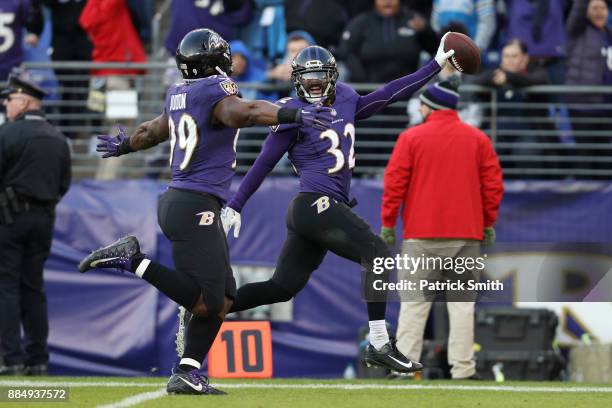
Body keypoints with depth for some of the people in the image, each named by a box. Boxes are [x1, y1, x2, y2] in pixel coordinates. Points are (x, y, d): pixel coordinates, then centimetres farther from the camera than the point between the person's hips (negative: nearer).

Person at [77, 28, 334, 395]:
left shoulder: (179, 95, 14)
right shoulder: (216, 92, -9)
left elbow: (155, 130, 31)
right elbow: (242, 112, -31)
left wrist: (124, 146, 52)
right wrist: (293, 115, -43)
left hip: (175, 201, 9)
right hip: (195, 207, -9)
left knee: (221, 298, 8)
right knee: (205, 301, -10)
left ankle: (187, 374, 2)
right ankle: (134, 260, -10)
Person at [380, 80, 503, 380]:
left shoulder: (412, 138, -2)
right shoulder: (478, 139, 5)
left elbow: (394, 183, -4)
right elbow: (493, 184, 4)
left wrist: (388, 223, 3)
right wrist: (488, 223, 13)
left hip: (421, 232, -2)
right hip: (466, 232, 2)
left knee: (414, 303, 1)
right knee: (461, 302, 5)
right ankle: (462, 369, 1)